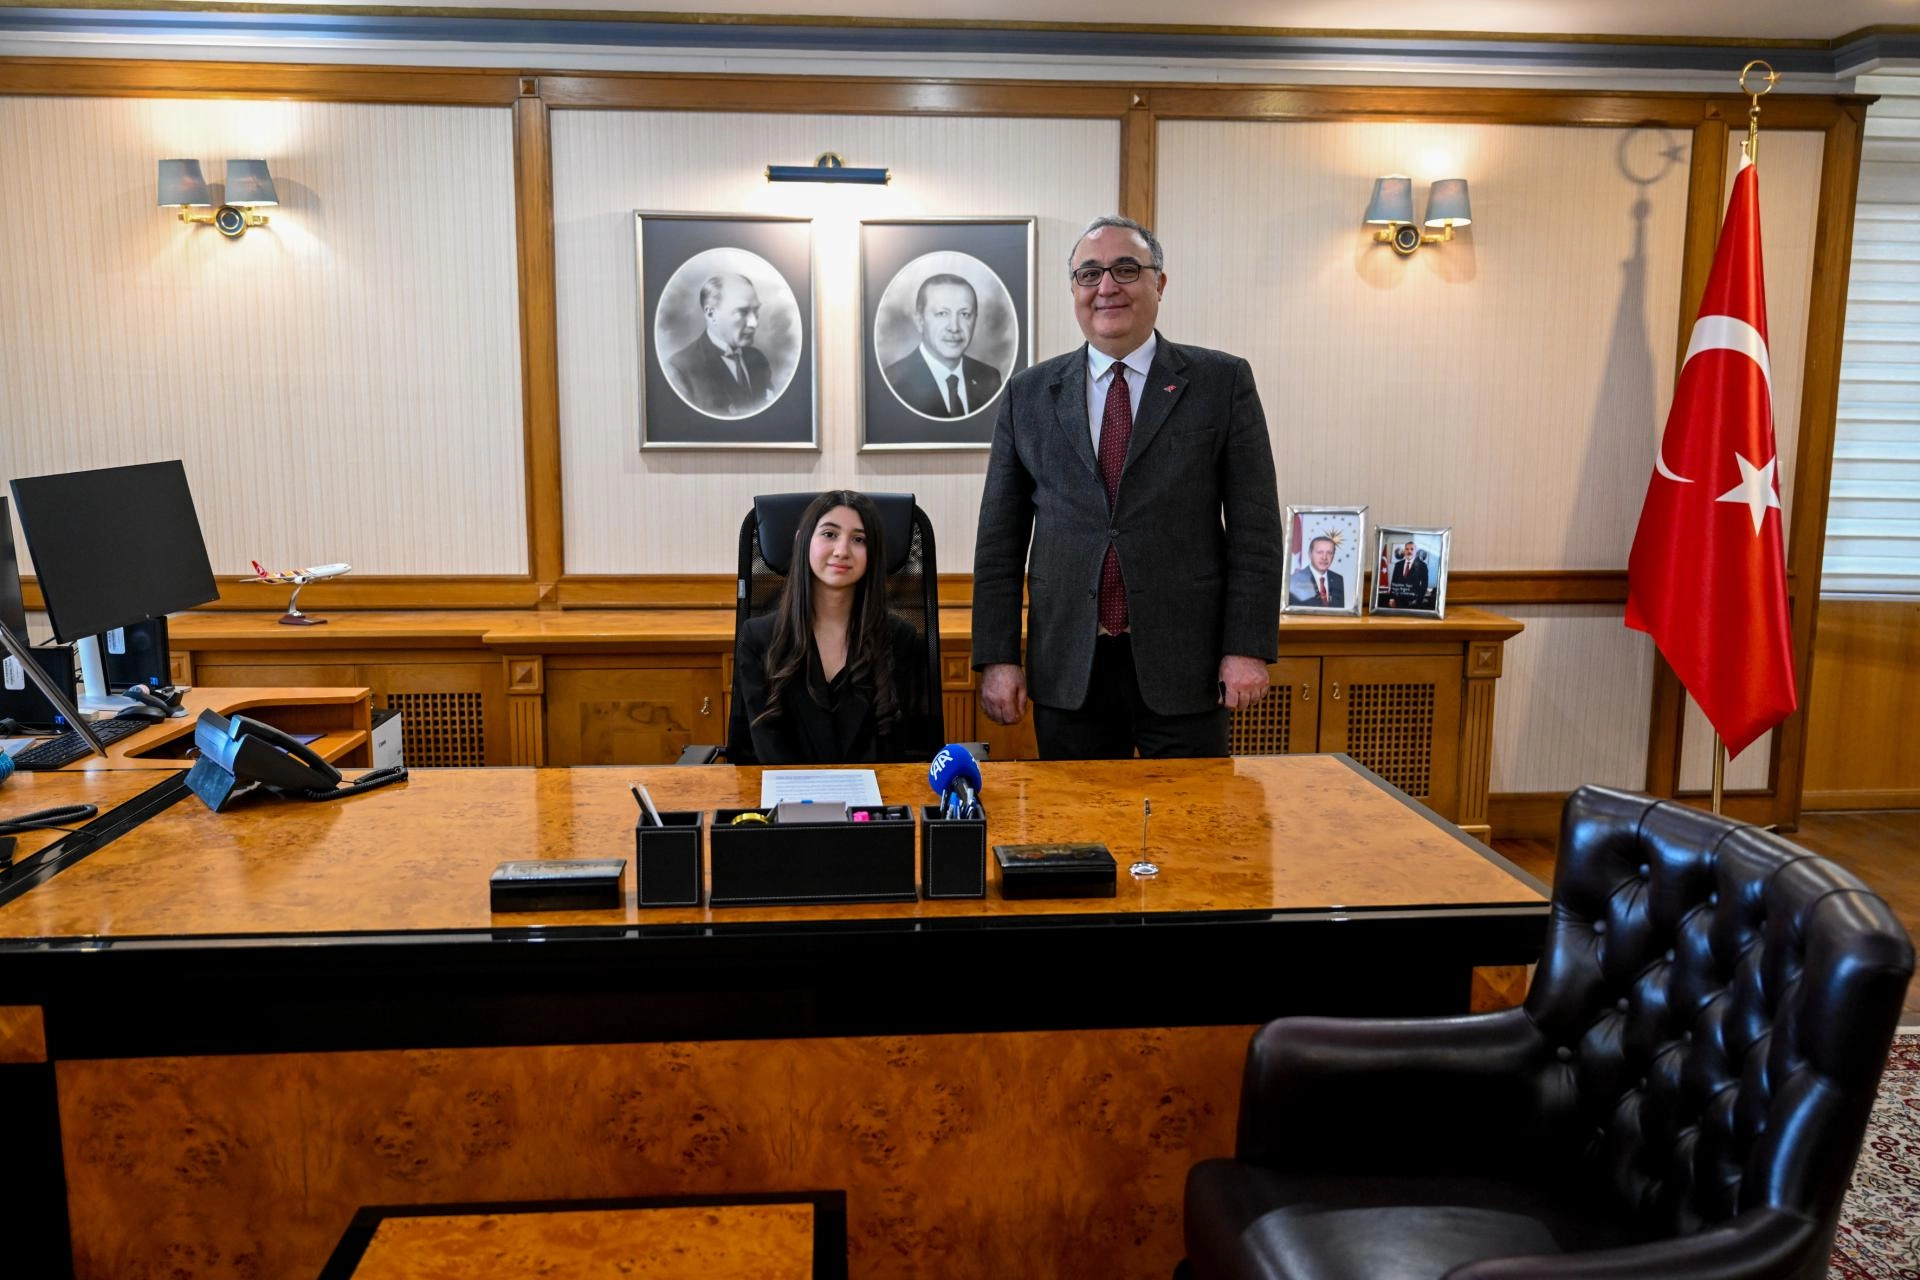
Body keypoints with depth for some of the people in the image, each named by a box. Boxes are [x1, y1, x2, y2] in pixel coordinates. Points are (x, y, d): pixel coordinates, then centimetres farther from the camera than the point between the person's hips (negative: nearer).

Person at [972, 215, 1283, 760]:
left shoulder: (1222, 381, 3)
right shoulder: (1028, 394, 8)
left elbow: (1255, 527, 0)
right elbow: (1000, 538, 7)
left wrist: (1249, 648, -7)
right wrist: (997, 657, 0)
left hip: (1184, 667, -1)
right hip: (1067, 671, 2)